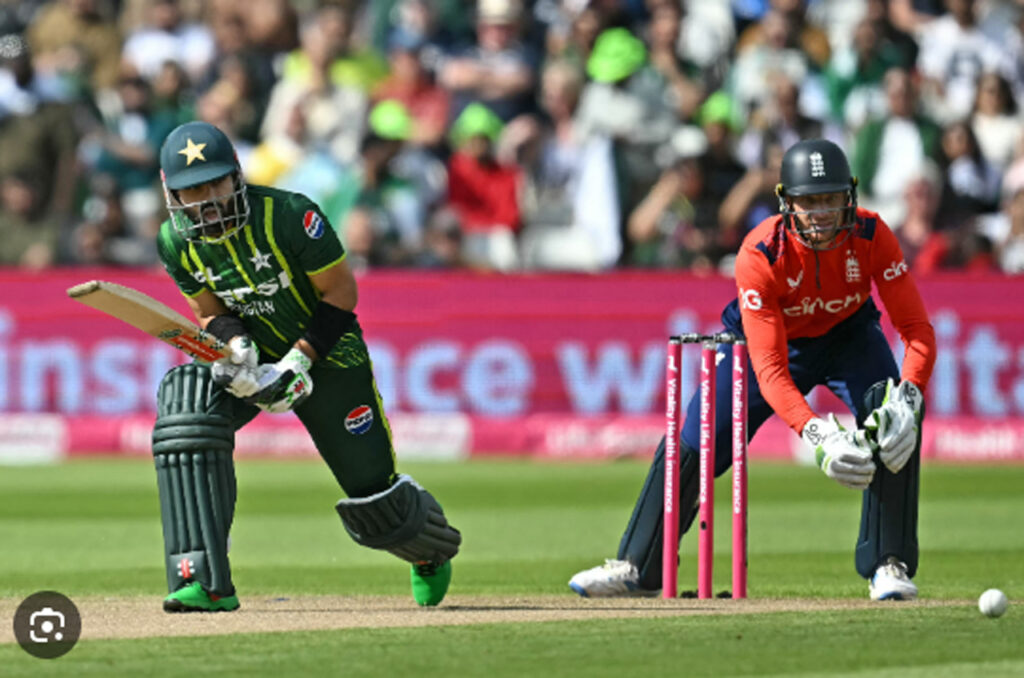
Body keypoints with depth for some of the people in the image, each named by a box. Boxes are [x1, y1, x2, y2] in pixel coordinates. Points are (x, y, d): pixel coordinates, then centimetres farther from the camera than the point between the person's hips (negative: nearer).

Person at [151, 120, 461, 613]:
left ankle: (431, 548, 42)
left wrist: (299, 363, -26)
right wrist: (233, 349, -24)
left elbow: (341, 293, -18)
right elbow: (210, 313, -1)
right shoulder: (176, 242, -12)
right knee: (185, 411, -28)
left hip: (325, 352, -3)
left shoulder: (289, 216, -26)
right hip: (252, 356, 3)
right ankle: (206, 583, -29)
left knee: (374, 496, 0)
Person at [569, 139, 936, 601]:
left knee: (895, 423, -26)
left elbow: (917, 329, -30)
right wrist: (816, 433, -52)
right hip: (772, 339, -1)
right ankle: (638, 568, 11)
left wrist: (907, 397, -49)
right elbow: (769, 369, -37)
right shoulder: (759, 255, -35)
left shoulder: (871, 235, -30)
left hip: (848, 334, 1)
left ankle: (888, 566, -15)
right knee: (693, 443, -6)